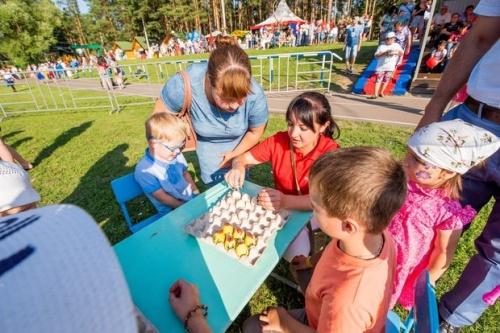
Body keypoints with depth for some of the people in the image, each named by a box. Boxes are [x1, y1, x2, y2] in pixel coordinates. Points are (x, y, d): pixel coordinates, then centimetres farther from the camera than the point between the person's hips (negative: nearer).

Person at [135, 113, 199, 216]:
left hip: (192, 199, 7)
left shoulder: (176, 155, 1)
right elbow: (163, 198, -17)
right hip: (172, 213, -7)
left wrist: (197, 193, 8)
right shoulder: (144, 170, -20)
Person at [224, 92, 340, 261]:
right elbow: (242, 159, -6)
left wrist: (286, 201, -49)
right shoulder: (278, 140, -13)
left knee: (295, 249, -28)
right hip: (282, 207, 3)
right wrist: (238, 168, -30)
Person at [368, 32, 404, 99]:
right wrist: (384, 53, -17)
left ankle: (381, 92, 17)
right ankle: (375, 94, -14)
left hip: (390, 67, 2)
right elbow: (376, 55, -4)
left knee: (386, 80, 4)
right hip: (381, 66, -2)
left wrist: (395, 53, -8)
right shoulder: (382, 46, 5)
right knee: (378, 79, -11)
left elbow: (402, 53, 11)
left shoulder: (396, 45, 12)